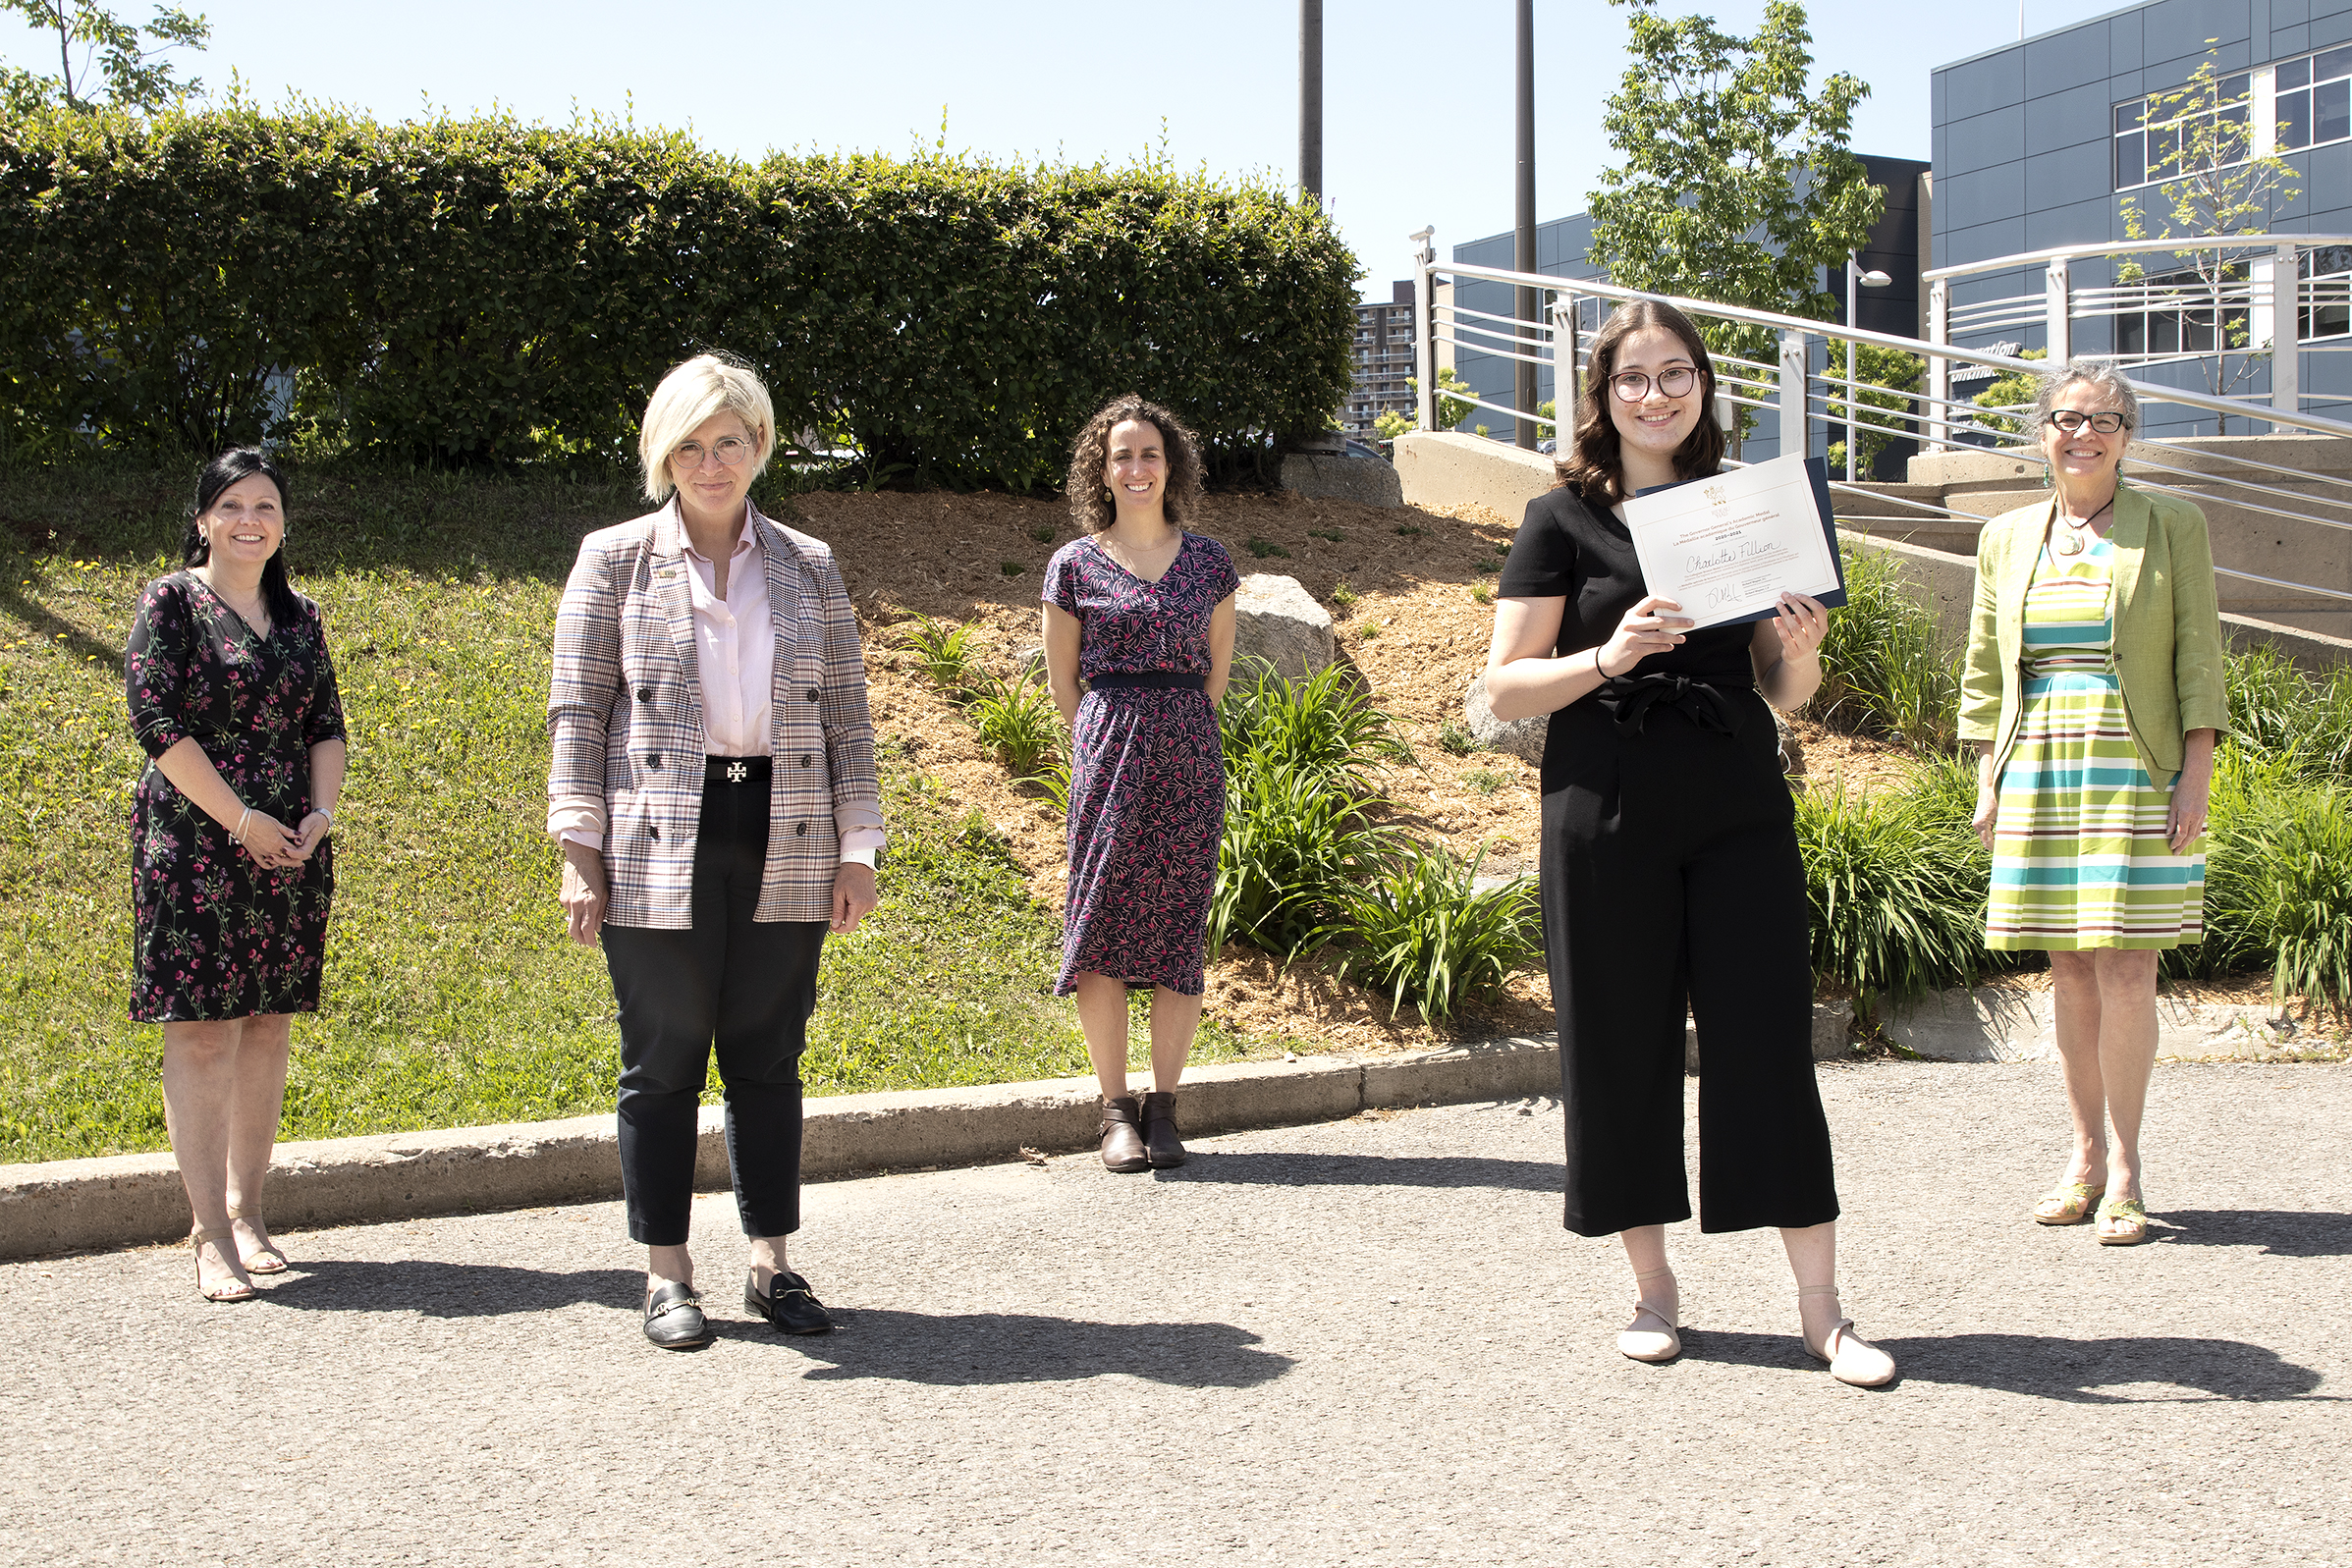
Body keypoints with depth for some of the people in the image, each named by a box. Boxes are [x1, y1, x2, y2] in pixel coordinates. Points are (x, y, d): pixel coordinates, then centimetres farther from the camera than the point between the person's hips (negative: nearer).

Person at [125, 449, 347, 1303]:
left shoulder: (300, 616, 14)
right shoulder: (170, 601, -2)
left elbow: (327, 726, 15)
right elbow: (156, 722, -10)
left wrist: (322, 812, -3)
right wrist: (241, 821, -14)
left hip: (290, 850, 5)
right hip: (196, 848, -5)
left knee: (267, 1026, 7)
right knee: (202, 1032, -6)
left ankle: (245, 1211, 17)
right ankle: (211, 1235, -4)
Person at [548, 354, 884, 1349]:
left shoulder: (810, 568, 10)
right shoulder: (615, 560, 4)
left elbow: (848, 714, 11)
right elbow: (578, 710, 1)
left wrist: (858, 847, 5)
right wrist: (579, 848, -6)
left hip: (785, 846, 2)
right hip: (658, 851, -2)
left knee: (768, 1059, 8)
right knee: (663, 1061, 4)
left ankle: (771, 1265, 19)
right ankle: (666, 1276, 14)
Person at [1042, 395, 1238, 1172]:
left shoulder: (1209, 562, 8)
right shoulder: (1074, 565, 3)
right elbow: (1062, 682, 10)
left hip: (1188, 752, 2)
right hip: (1105, 754, -1)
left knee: (1179, 928, 1)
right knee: (1101, 922, -5)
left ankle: (1163, 1107, 9)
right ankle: (1116, 1109, 4)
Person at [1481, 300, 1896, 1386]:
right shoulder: (1562, 520, 3)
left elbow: (1785, 692, 15)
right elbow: (1505, 688, -2)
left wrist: (1802, 649, -7)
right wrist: (1609, 656, -17)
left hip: (1739, 815, 2)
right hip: (1608, 817, -2)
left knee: (1769, 1041, -2)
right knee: (1622, 1046, 3)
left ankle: (1820, 1307, 5)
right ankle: (1653, 1289, 19)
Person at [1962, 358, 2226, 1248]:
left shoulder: (2172, 527, 4)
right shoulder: (2006, 539, 12)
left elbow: (2199, 662, 0)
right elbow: (1984, 674, 14)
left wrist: (2196, 778, -8)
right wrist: (1988, 785, 7)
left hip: (2135, 777, -3)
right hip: (2038, 775, 3)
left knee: (2125, 969, -7)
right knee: (2069, 971, 5)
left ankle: (2123, 1167, 2)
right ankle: (2085, 1154, 14)